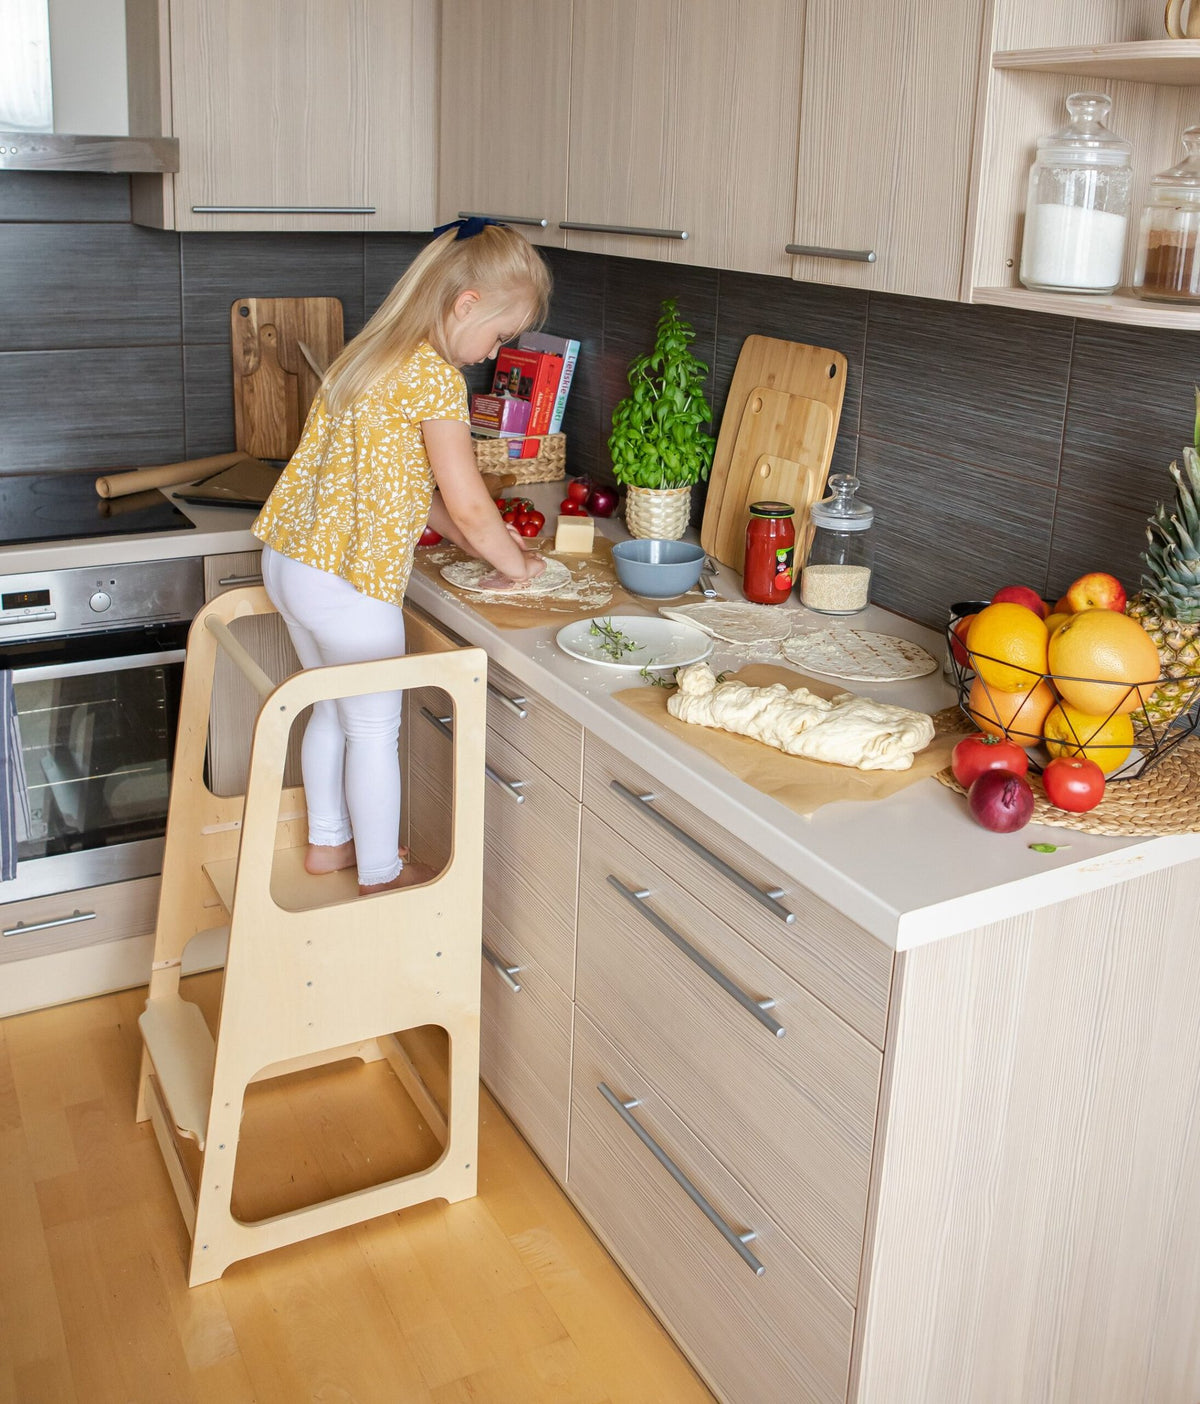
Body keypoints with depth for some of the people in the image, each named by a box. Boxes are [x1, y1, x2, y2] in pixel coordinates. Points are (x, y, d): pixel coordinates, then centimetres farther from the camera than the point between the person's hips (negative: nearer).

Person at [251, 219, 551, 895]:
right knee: (374, 728, 7)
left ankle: (328, 841, 39)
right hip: (350, 584, -9)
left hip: (291, 559, 9)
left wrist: (481, 538, 14)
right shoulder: (435, 375, -17)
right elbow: (468, 507, -15)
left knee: (335, 708, 24)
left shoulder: (372, 352, 12)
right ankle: (381, 876, 22)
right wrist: (516, 563, 1)